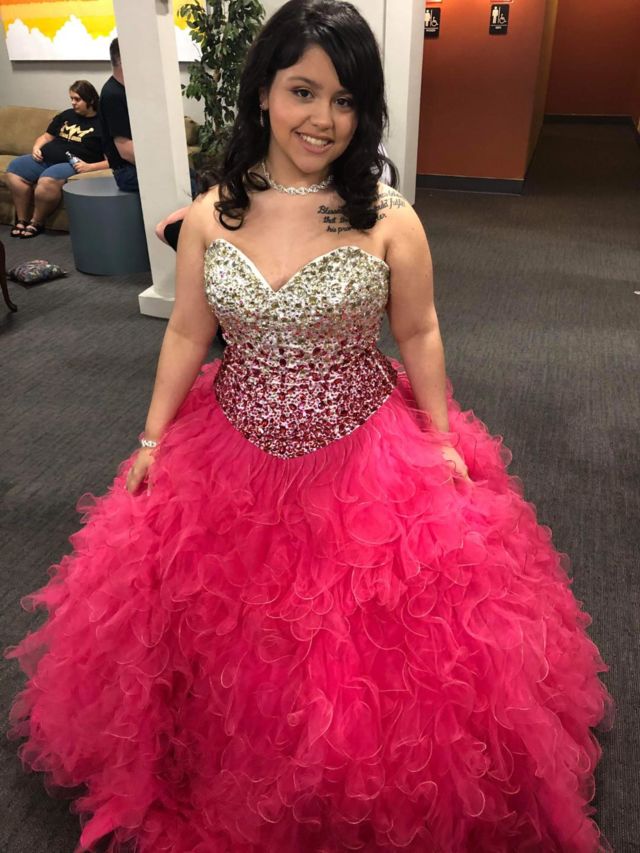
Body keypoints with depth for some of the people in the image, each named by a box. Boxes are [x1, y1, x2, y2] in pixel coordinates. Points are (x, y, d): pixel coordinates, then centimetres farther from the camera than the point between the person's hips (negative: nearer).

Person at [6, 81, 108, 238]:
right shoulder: (66, 115, 21)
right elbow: (46, 136, 28)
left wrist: (90, 167, -22)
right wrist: (37, 147, 6)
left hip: (72, 164, -8)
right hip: (45, 158, 8)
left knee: (47, 180, -36)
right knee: (14, 169, -13)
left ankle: (37, 223, -14)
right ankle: (22, 219, -8)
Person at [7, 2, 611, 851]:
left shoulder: (389, 218, -10)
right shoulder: (209, 216, -3)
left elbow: (419, 335, 0)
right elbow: (188, 332, 5)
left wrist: (443, 442, 1)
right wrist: (151, 438, 7)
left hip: (366, 461, -2)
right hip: (233, 458, 3)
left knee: (367, 654, 8)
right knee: (235, 636, 16)